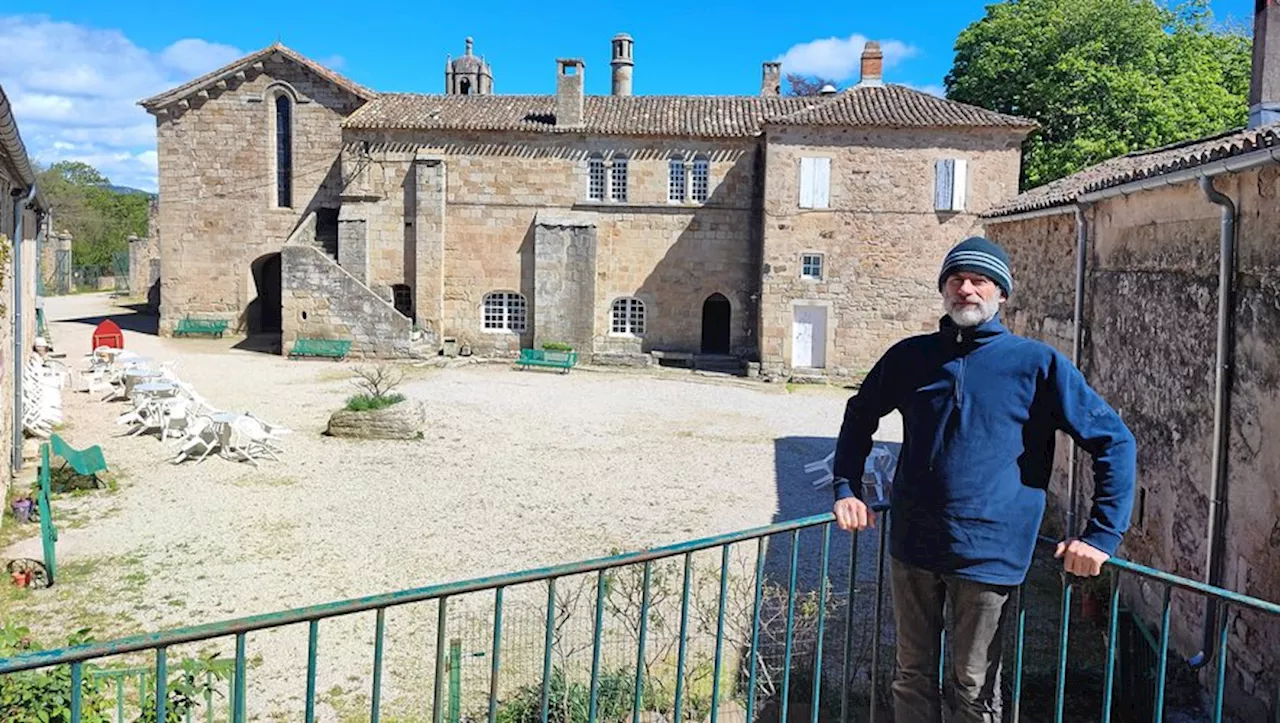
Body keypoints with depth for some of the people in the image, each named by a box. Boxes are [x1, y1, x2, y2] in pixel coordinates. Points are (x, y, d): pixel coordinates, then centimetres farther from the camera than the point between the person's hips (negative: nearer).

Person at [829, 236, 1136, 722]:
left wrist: (1102, 537, -5)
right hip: (912, 549, 3)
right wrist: (847, 490, 9)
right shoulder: (910, 356, 5)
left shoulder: (1039, 365, -5)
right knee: (912, 678, 16)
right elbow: (859, 416, 20)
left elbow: (1115, 442, -1)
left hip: (987, 555, -3)